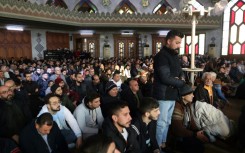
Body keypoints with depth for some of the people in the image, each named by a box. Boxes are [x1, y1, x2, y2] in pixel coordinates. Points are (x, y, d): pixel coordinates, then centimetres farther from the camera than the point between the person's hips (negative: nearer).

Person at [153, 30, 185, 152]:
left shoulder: (174, 55, 13)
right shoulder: (161, 56, -17)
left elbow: (180, 71, 17)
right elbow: (166, 78, -24)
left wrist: (182, 77, -8)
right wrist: (181, 82, -9)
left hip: (172, 95, 9)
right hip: (164, 95, -9)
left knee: (167, 122, 18)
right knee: (161, 123, -1)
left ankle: (163, 144, 32)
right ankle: (158, 146, 14)